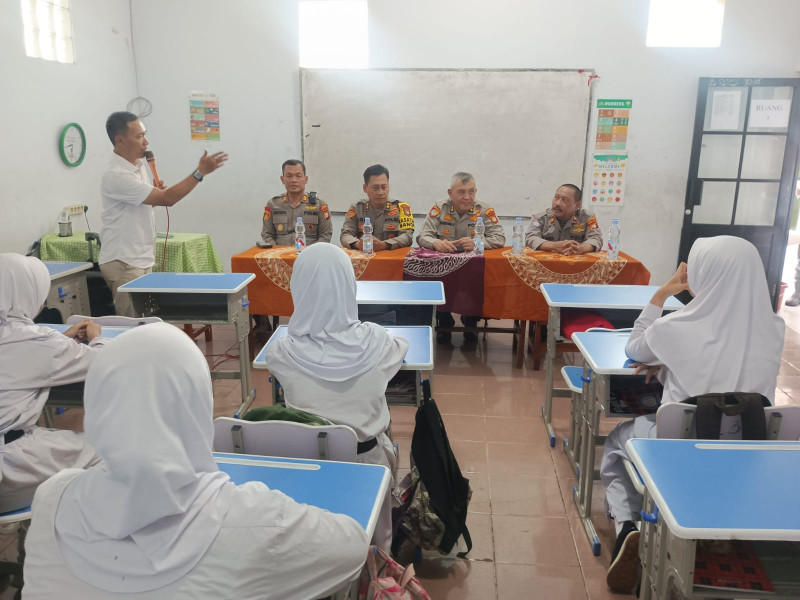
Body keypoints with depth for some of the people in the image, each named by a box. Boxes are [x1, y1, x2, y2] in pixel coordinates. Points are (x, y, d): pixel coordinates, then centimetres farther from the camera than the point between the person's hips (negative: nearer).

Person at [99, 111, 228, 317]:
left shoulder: (138, 166, 9)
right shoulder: (116, 176, -21)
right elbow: (167, 198, -25)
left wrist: (157, 191, 2)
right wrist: (201, 171, -24)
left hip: (141, 259, 9)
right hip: (123, 263, -9)